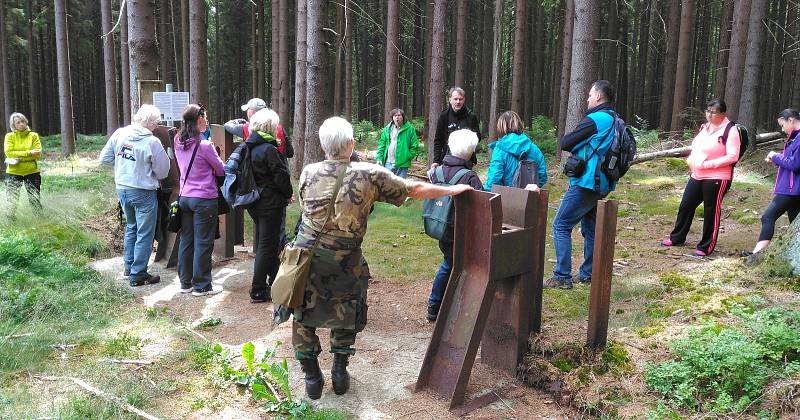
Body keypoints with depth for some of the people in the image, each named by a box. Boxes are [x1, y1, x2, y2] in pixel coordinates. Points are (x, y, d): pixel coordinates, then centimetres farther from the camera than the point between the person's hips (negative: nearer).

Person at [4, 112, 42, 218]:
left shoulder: (33, 135, 1)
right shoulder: (9, 136, 1)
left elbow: (37, 154, -9)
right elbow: (9, 153, -11)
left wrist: (18, 158, -15)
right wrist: (29, 153, -19)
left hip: (32, 172, 0)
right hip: (13, 173, 0)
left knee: (35, 199, 5)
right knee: (12, 200, 5)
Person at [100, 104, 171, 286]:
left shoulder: (119, 133, -3)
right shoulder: (152, 142, -19)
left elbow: (105, 158, 6)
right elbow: (163, 172, -10)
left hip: (122, 188, 7)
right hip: (143, 192, -6)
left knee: (131, 227, 25)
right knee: (144, 234, 5)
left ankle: (129, 266, 35)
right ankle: (138, 275, 10)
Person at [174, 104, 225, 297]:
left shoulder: (178, 143, 3)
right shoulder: (204, 145, -18)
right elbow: (221, 170, -7)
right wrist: (211, 167, 12)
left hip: (185, 197, 7)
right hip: (204, 199, -7)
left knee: (186, 241, 14)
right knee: (203, 243, 2)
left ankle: (185, 282, 24)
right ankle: (201, 286, 9)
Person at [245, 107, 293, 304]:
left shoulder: (248, 147, 6)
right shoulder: (269, 150, -19)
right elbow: (282, 176, -17)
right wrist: (288, 194, 0)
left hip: (254, 203, 9)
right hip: (270, 204, -9)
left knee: (265, 243, 20)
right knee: (267, 246, -1)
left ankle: (275, 282, 36)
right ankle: (258, 292, 4)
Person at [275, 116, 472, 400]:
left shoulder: (308, 172, -3)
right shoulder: (369, 175, -9)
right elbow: (416, 190, -2)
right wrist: (452, 189, 11)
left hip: (307, 256, 1)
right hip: (345, 261, -1)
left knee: (304, 317, 18)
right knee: (346, 316, 22)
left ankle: (312, 377, 24)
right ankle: (339, 373, 28)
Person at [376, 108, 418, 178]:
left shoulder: (409, 129, -1)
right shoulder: (387, 129, 11)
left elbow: (414, 146, -1)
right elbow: (382, 144, 11)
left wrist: (408, 156, -9)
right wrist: (379, 158, 1)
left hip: (402, 165, -3)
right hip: (388, 163, 3)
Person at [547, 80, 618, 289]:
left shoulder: (595, 120, -15)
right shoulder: (615, 121, 13)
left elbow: (564, 143, -13)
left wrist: (576, 144, 7)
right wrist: (584, 146, 5)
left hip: (586, 183, -9)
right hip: (603, 184, 9)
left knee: (561, 226, -5)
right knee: (590, 228, 18)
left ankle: (562, 277, -6)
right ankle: (588, 273, 25)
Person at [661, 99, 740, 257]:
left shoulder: (730, 131, -13)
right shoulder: (704, 127, 10)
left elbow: (732, 156, -18)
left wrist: (708, 164, -20)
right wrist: (690, 159, 3)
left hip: (716, 178, -8)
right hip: (697, 176, 8)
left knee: (711, 212, 3)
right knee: (685, 206, 14)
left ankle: (706, 247, 14)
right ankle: (677, 238, 31)